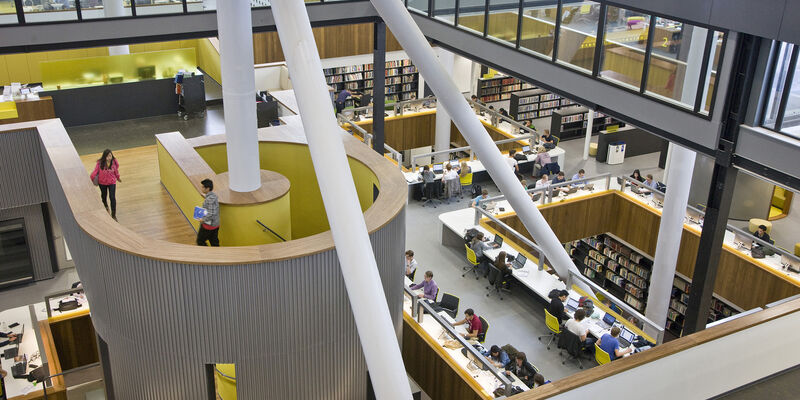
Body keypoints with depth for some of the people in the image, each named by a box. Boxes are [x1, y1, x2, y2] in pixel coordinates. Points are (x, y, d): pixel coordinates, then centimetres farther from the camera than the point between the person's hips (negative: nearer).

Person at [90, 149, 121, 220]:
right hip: (102, 182, 1)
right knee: (104, 195, 23)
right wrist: (90, 179, -12)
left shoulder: (114, 162, -14)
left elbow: (116, 171, 3)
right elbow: (95, 171, -12)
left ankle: (113, 215, 2)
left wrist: (118, 178, 16)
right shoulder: (100, 163, -21)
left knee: (112, 197, -9)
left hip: (112, 182, -1)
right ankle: (105, 206, 57)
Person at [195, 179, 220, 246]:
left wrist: (203, 219, -19)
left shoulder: (210, 199, -26)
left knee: (200, 241, 9)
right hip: (215, 225, 9)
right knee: (214, 242, 15)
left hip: (208, 225, -9)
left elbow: (211, 214, -30)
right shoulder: (214, 195, 4)